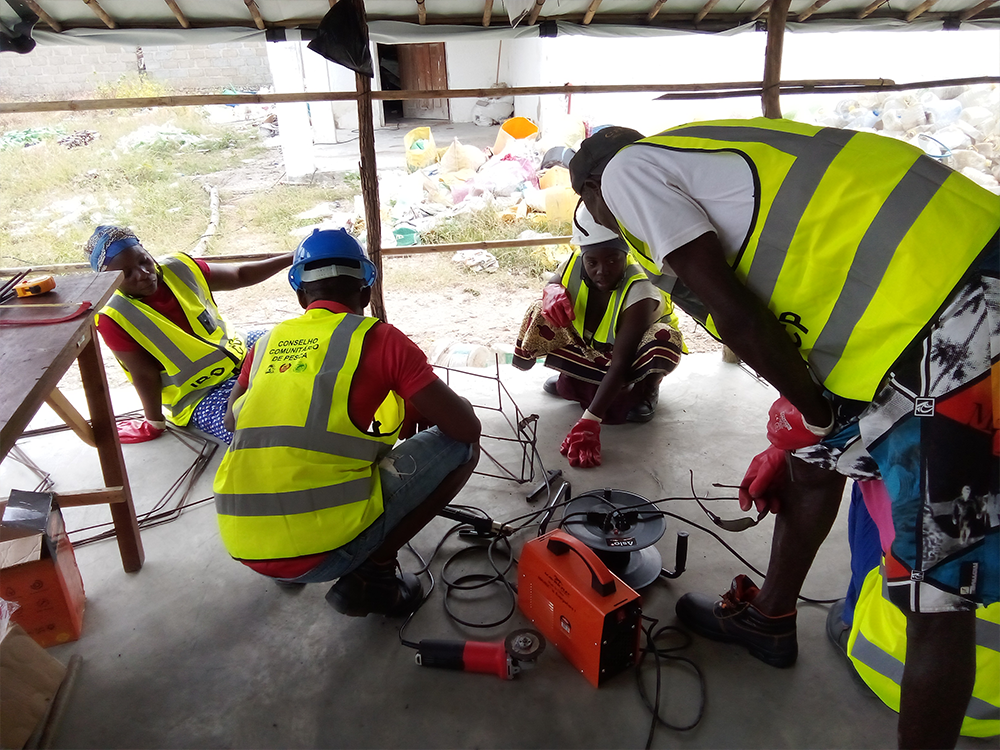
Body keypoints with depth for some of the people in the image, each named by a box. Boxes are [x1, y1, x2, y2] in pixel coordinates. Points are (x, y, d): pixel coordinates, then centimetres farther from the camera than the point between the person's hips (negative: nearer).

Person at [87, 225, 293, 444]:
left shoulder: (179, 268, -6)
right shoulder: (115, 319, -18)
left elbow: (240, 275, 4)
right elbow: (145, 375, -15)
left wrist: (291, 258, 1)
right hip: (200, 395, -6)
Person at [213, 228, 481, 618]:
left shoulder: (267, 343, 13)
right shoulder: (379, 339, -3)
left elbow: (232, 420, 31)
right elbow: (467, 428, -3)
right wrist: (437, 404, 20)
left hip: (243, 547, 7)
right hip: (325, 548, -6)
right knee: (459, 444, 6)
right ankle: (370, 574, 3)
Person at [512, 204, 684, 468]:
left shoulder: (639, 293, -37)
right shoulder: (575, 265, -23)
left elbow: (620, 364, -42)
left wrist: (589, 422, -49)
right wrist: (553, 294, -30)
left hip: (633, 354, -4)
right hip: (591, 349, 4)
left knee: (664, 339, -39)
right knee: (540, 313, -17)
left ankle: (647, 390, -5)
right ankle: (571, 377, 5)